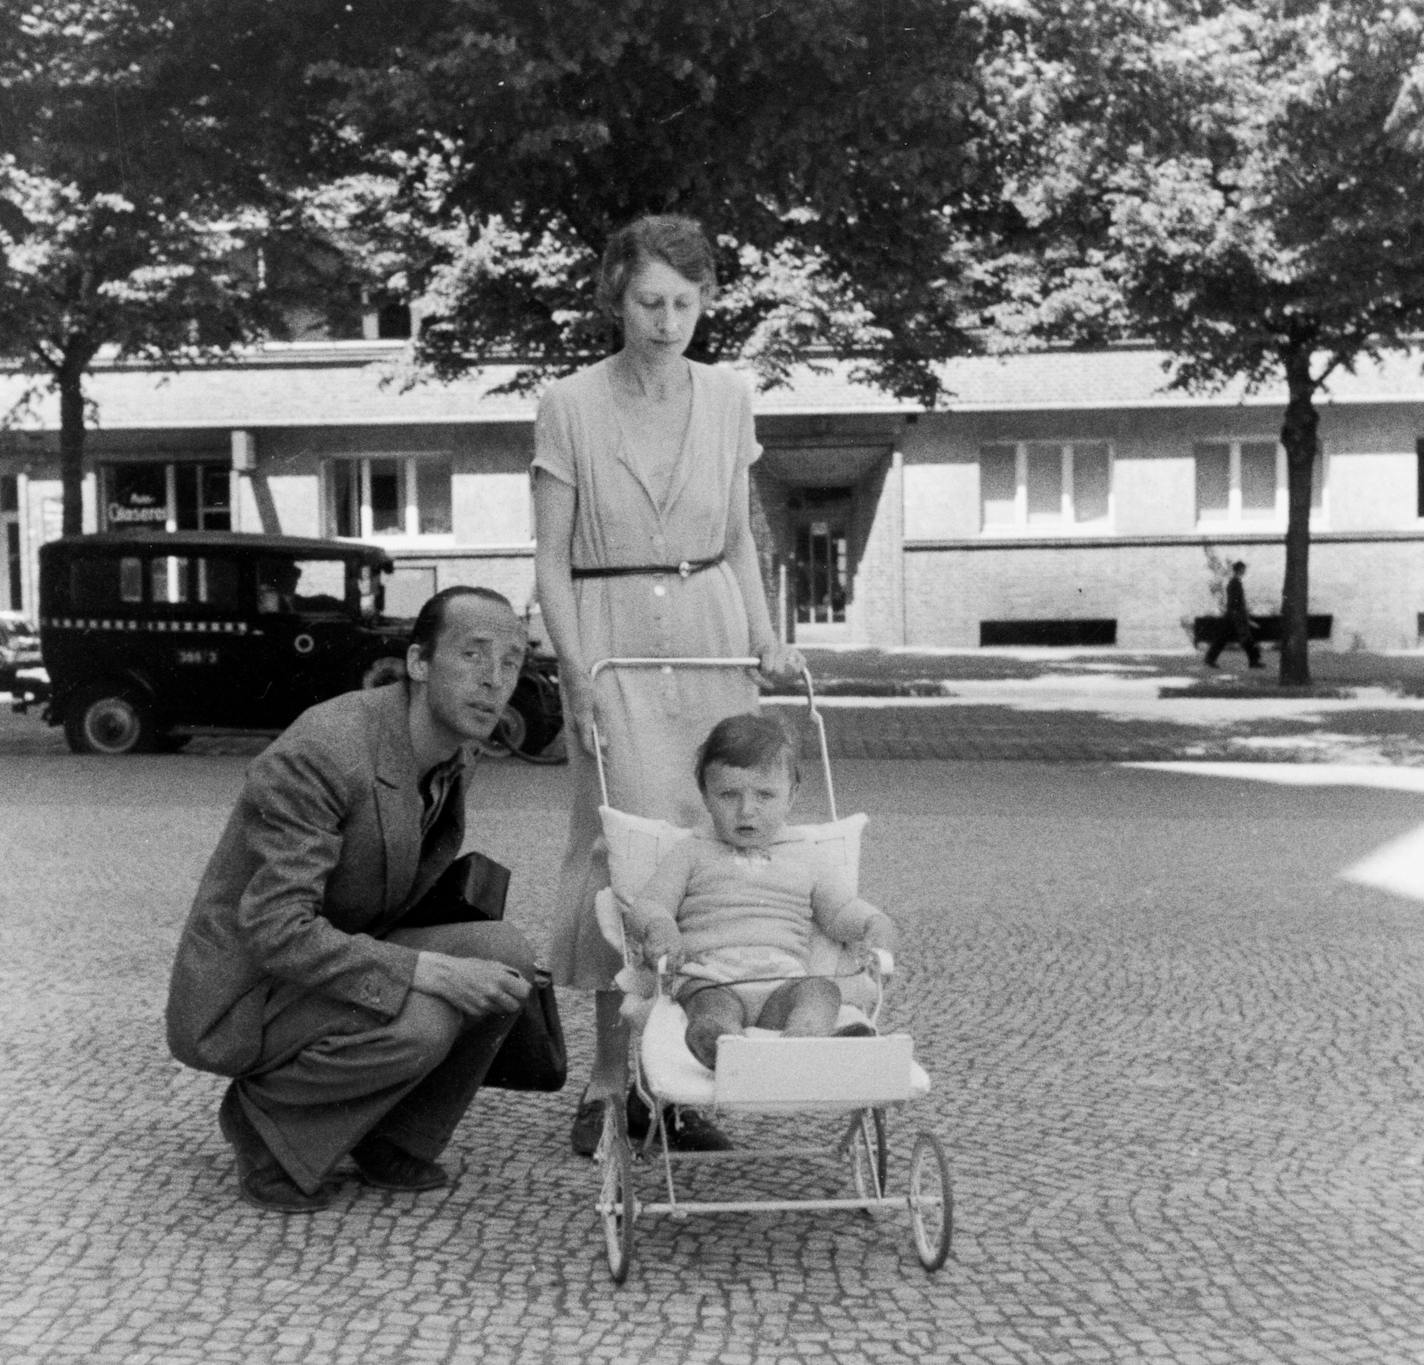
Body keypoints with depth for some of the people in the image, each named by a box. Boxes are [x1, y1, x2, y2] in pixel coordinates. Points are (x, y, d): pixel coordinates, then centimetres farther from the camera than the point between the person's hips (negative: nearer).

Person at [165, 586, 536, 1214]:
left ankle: (393, 1140, 4)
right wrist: (428, 971, -34)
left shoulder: (448, 757, 2)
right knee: (418, 1025, -32)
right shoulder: (317, 755, -26)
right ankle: (265, 1119, -5)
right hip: (243, 994, -8)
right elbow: (277, 933, -30)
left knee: (505, 955, -14)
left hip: (336, 964, 8)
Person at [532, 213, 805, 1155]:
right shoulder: (571, 406, -2)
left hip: (710, 637, 3)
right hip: (611, 640, -3)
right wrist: (578, 671, -12)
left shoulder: (729, 400, 7)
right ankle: (611, 1082, 2)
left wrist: (765, 637, 2)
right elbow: (552, 560, -2)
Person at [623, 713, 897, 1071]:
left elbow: (842, 911, 24)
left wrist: (875, 926, -1)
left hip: (782, 984, 2)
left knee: (820, 990, -32)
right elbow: (645, 907, 12)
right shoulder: (692, 853, 19)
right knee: (715, 1010, -37)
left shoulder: (806, 859, 24)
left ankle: (800, 1042, -63)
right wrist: (660, 929, -13)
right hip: (710, 982, -2)